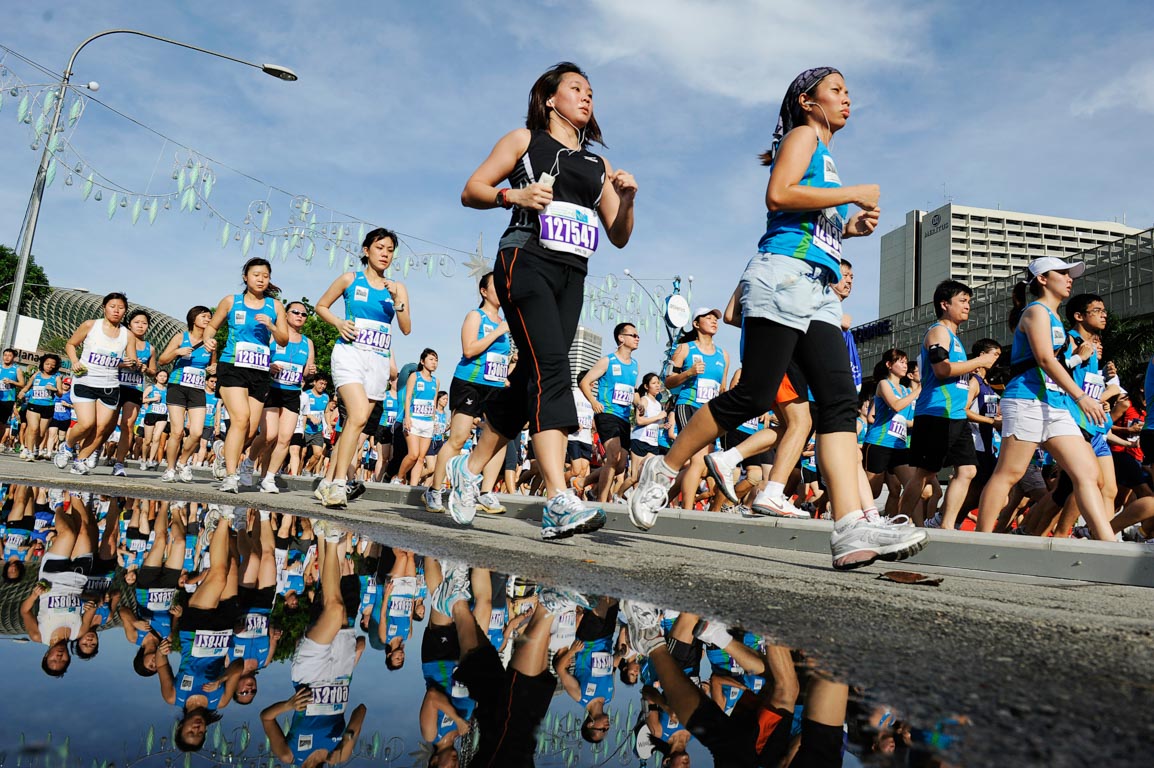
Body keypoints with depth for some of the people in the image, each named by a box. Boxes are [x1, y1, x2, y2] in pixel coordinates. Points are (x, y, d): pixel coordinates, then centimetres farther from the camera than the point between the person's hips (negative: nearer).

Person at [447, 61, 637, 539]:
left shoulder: (598, 166, 25)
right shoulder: (524, 140, 14)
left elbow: (619, 237, 20)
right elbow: (471, 191, 8)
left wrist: (626, 199, 2)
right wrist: (513, 195, -10)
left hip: (572, 276, 6)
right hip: (527, 261, -6)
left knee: (533, 379, 1)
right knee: (550, 367, -22)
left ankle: (469, 469, 19)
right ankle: (559, 503, -30)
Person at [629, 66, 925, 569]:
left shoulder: (823, 156, 32)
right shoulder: (804, 134, 7)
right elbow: (779, 194, -12)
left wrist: (851, 227, 15)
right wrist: (852, 194, -5)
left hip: (818, 291, 9)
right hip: (784, 276, -9)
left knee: (840, 400, -8)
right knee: (752, 395, -13)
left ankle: (851, 528, -17)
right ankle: (662, 471, 2)